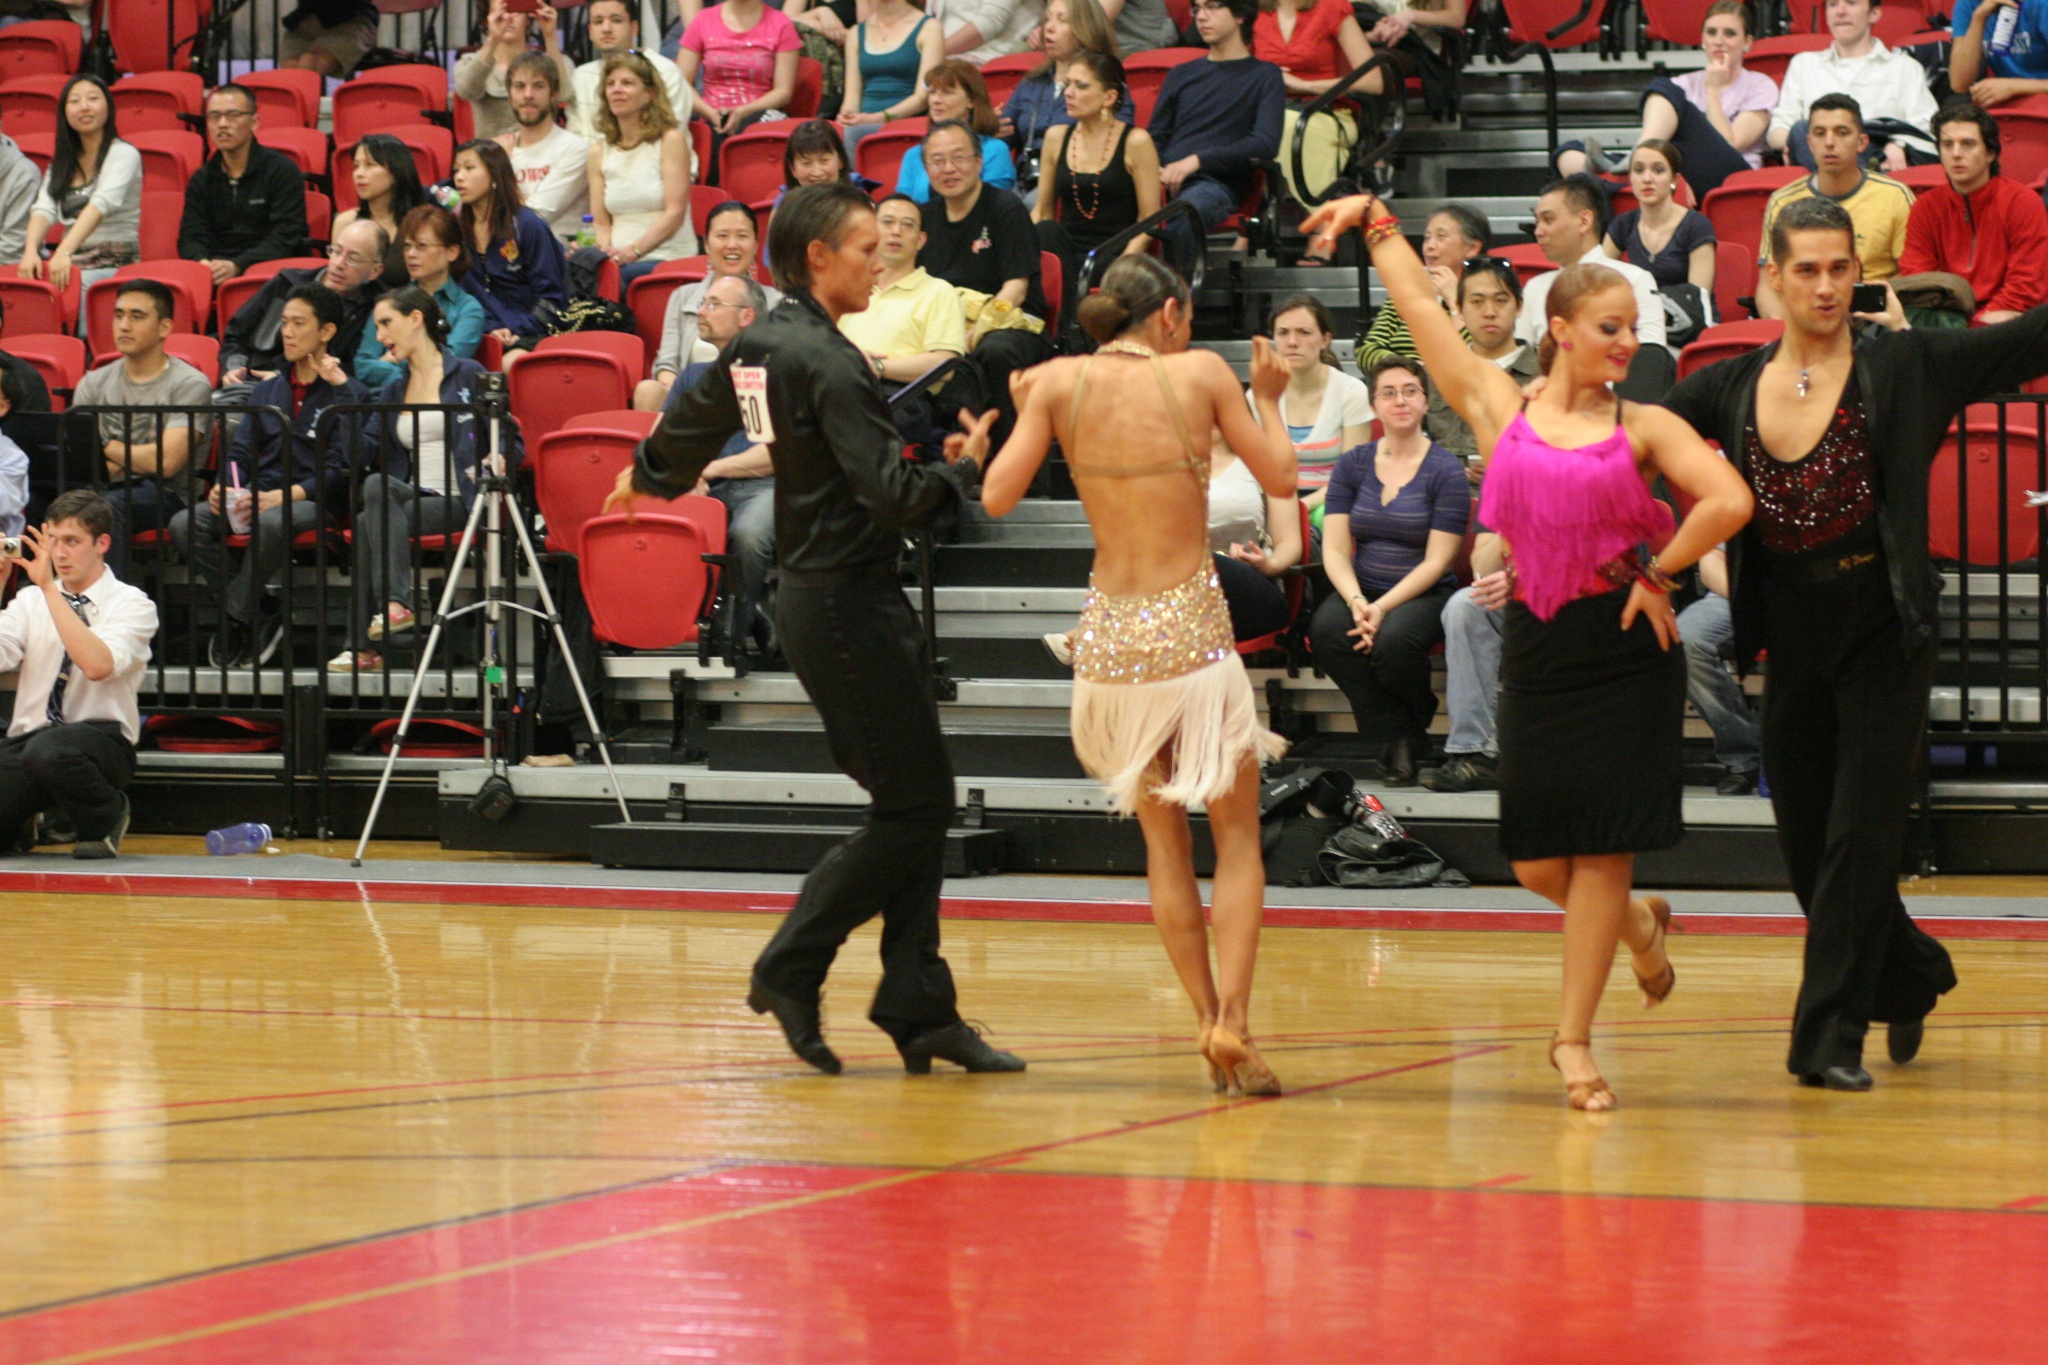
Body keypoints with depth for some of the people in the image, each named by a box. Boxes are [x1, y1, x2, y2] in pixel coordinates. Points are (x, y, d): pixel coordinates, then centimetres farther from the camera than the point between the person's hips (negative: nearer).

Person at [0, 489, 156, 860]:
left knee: (49, 750, -40)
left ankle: (105, 818, -5)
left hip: (100, 739, -4)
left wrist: (49, 587, -22)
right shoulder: (30, 600, 12)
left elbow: (98, 666, -22)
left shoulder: (131, 604, -1)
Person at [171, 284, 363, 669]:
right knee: (185, 525, -21)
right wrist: (225, 487, -4)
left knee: (272, 523, -40)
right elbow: (240, 452, 17)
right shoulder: (267, 391, 24)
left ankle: (236, 618, -23)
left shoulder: (349, 394, 3)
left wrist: (282, 496, -20)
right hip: (257, 494, 6)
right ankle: (261, 618, -16)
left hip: (312, 503, -6)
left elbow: (340, 470, -8)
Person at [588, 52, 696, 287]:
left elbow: (675, 213, -6)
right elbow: (601, 223, 10)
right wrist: (606, 253, -13)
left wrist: (634, 250, -19)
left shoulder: (670, 141, 2)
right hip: (621, 259, 4)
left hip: (668, 257, -4)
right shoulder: (600, 152, 16)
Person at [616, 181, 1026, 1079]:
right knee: (915, 807, -5)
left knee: (916, 803, 9)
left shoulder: (759, 345, 9)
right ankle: (790, 970, 0)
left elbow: (695, 419, 29)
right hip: (848, 596, -10)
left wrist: (649, 475, 49)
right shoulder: (825, 362, -18)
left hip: (813, 591, 10)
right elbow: (889, 491, -25)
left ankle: (919, 1008, 8)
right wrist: (959, 477, -6)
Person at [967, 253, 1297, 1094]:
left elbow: (998, 498, -3)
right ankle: (1233, 1020, -9)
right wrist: (1269, 400, 19)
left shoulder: (1058, 382, 0)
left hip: (1111, 636, 2)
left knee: (1164, 841, 17)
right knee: (1237, 838, 8)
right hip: (1193, 629, -2)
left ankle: (1208, 1019, 9)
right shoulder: (1201, 373, -3)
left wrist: (977, 450, 16)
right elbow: (1279, 480, 3)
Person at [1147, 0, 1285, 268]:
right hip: (1165, 182, 4)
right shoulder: (1181, 75, 29)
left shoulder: (1265, 76, 13)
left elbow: (1266, 145, -2)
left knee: (1178, 220, -41)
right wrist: (1153, 169, -1)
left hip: (1217, 184, -4)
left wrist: (1198, 160, -12)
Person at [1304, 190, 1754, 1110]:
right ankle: (1635, 924, 35)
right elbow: (1419, 305, 14)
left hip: (1625, 648, -2)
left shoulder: (1644, 427, 1)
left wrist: (1658, 572, -8)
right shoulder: (1499, 407, 6)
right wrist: (1375, 223, 20)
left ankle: (1574, 1039, 5)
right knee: (1538, 866, 2)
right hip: (1536, 646, 2)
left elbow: (1729, 500, -13)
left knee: (1600, 852, -3)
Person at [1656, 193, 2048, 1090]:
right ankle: (1911, 978, 34)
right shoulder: (1730, 387, 5)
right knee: (1805, 843, 10)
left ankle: (1831, 1034, -3)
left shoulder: (1904, 367, -5)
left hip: (1883, 631, -4)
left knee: (1860, 834, -8)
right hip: (1791, 636, 4)